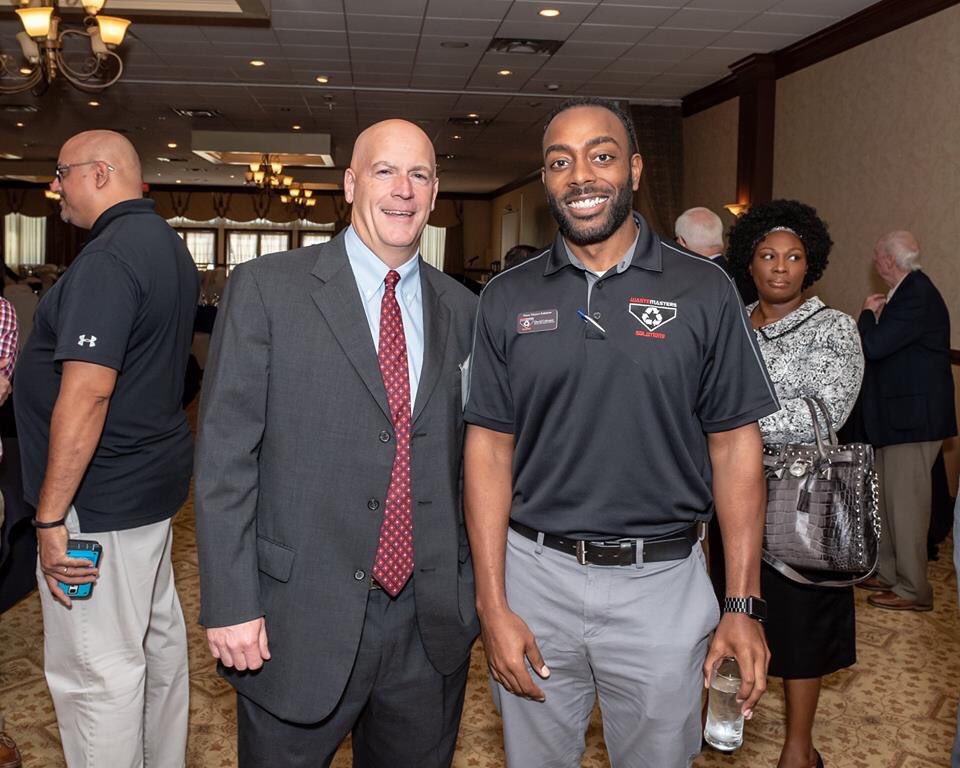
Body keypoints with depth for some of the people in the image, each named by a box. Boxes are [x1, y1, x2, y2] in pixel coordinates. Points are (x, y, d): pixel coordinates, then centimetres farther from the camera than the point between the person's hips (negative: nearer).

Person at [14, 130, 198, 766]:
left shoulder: (109, 258, -20)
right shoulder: (170, 245, 12)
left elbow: (86, 392, -26)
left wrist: (51, 516, -22)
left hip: (101, 497, -11)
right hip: (156, 476, 11)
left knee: (96, 668, 1)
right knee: (158, 636, 21)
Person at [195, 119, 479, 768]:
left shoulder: (463, 311, 7)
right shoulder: (267, 288, -5)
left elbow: (469, 458, 12)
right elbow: (225, 456, -7)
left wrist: (479, 589, 11)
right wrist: (230, 606, -11)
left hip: (433, 627, 4)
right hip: (301, 621, -3)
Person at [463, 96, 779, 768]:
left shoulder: (704, 290, -2)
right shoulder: (509, 299, 1)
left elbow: (734, 446, -1)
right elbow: (490, 448, -1)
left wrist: (743, 606, -5)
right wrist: (493, 604, -6)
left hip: (661, 584, -1)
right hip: (535, 576, 1)